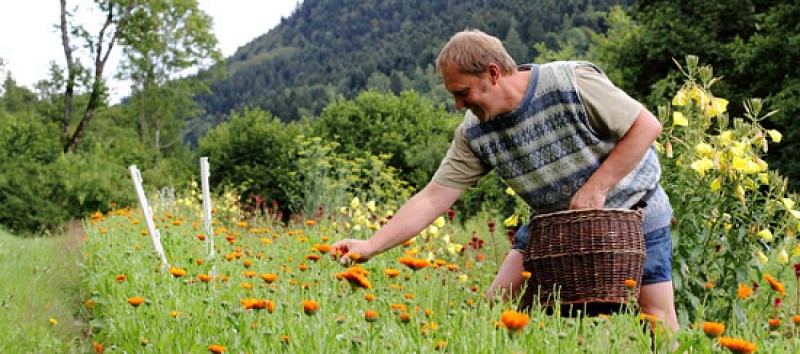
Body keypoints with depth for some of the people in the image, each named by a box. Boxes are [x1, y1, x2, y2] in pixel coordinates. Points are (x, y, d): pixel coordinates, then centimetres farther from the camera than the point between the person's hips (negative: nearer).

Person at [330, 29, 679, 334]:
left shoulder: (573, 83, -25)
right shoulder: (475, 133, -11)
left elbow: (647, 125, -19)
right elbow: (433, 198, -12)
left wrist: (597, 187, -23)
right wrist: (370, 246, -20)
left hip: (632, 209, -4)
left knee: (656, 315, -9)